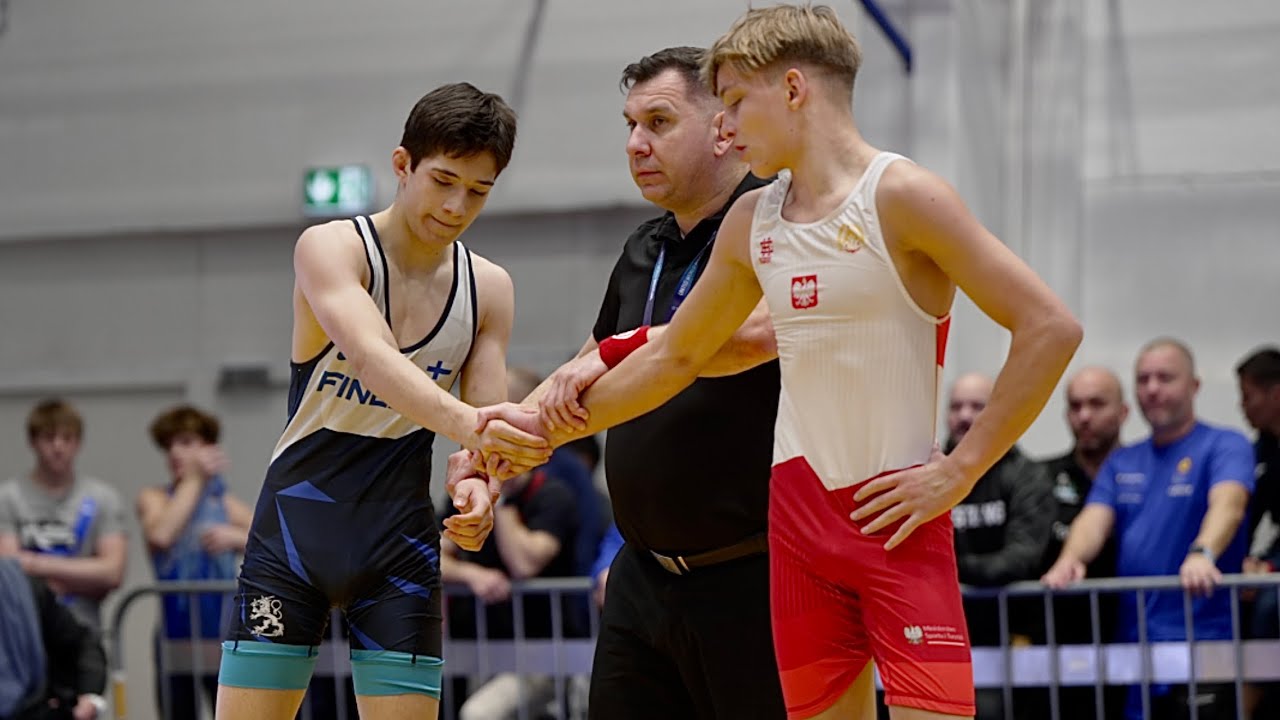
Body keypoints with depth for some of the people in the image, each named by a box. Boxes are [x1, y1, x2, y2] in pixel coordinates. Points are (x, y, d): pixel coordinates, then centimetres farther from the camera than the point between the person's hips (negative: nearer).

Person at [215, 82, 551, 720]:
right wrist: (465, 424, -50)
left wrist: (478, 485, -24)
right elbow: (373, 358, -31)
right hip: (295, 528, -3)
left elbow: (490, 427, 1)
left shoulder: (488, 289, 3)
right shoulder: (330, 248, -12)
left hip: (401, 543, 3)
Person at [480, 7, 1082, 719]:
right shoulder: (752, 223, 11)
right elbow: (676, 354, 25)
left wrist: (959, 471, -14)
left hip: (895, 512, -6)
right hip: (798, 512, 6)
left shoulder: (900, 197, -10)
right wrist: (547, 424, 23)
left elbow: (1051, 328, -14)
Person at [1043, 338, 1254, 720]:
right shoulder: (1122, 463, 18)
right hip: (1132, 642, 6)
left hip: (1201, 641, -6)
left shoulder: (1224, 446, 0)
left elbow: (1228, 503, -19)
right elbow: (1095, 519, 3)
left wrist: (1203, 553, -40)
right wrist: (1071, 559, -20)